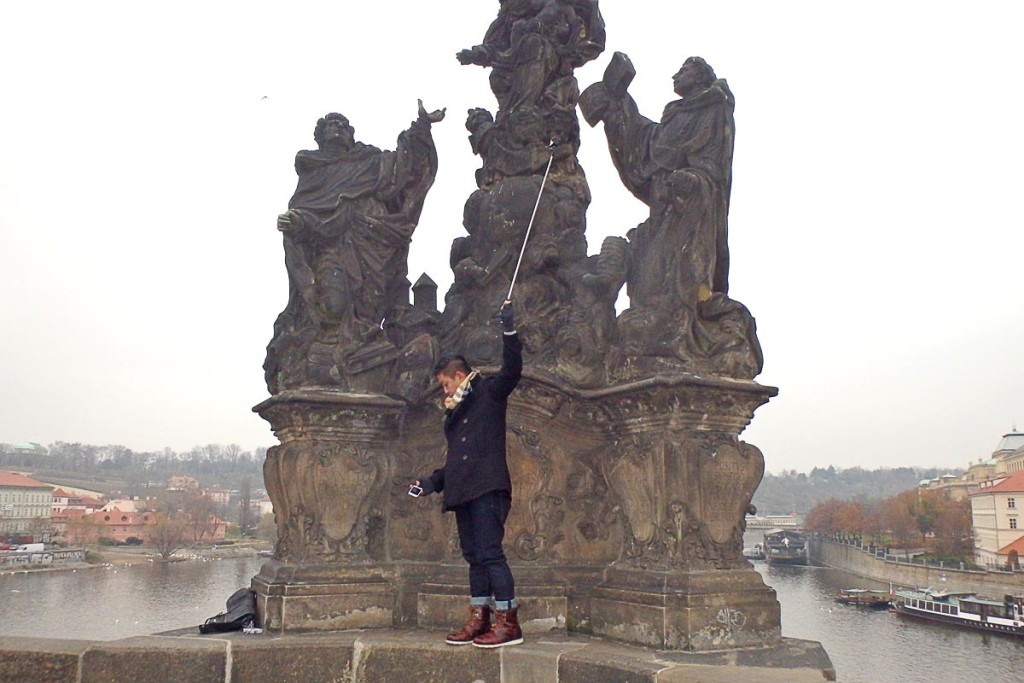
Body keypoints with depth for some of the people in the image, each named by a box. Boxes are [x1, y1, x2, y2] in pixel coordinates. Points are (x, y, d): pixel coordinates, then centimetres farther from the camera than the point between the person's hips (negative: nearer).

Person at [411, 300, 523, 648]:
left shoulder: (489, 392, 5)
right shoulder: (454, 412, 25)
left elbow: (512, 370, -13)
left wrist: (509, 330, -19)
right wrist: (433, 482, 21)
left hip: (487, 488, -8)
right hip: (463, 491, 8)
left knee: (489, 552, -11)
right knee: (474, 556, 9)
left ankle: (509, 623, -9)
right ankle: (479, 619, 13)